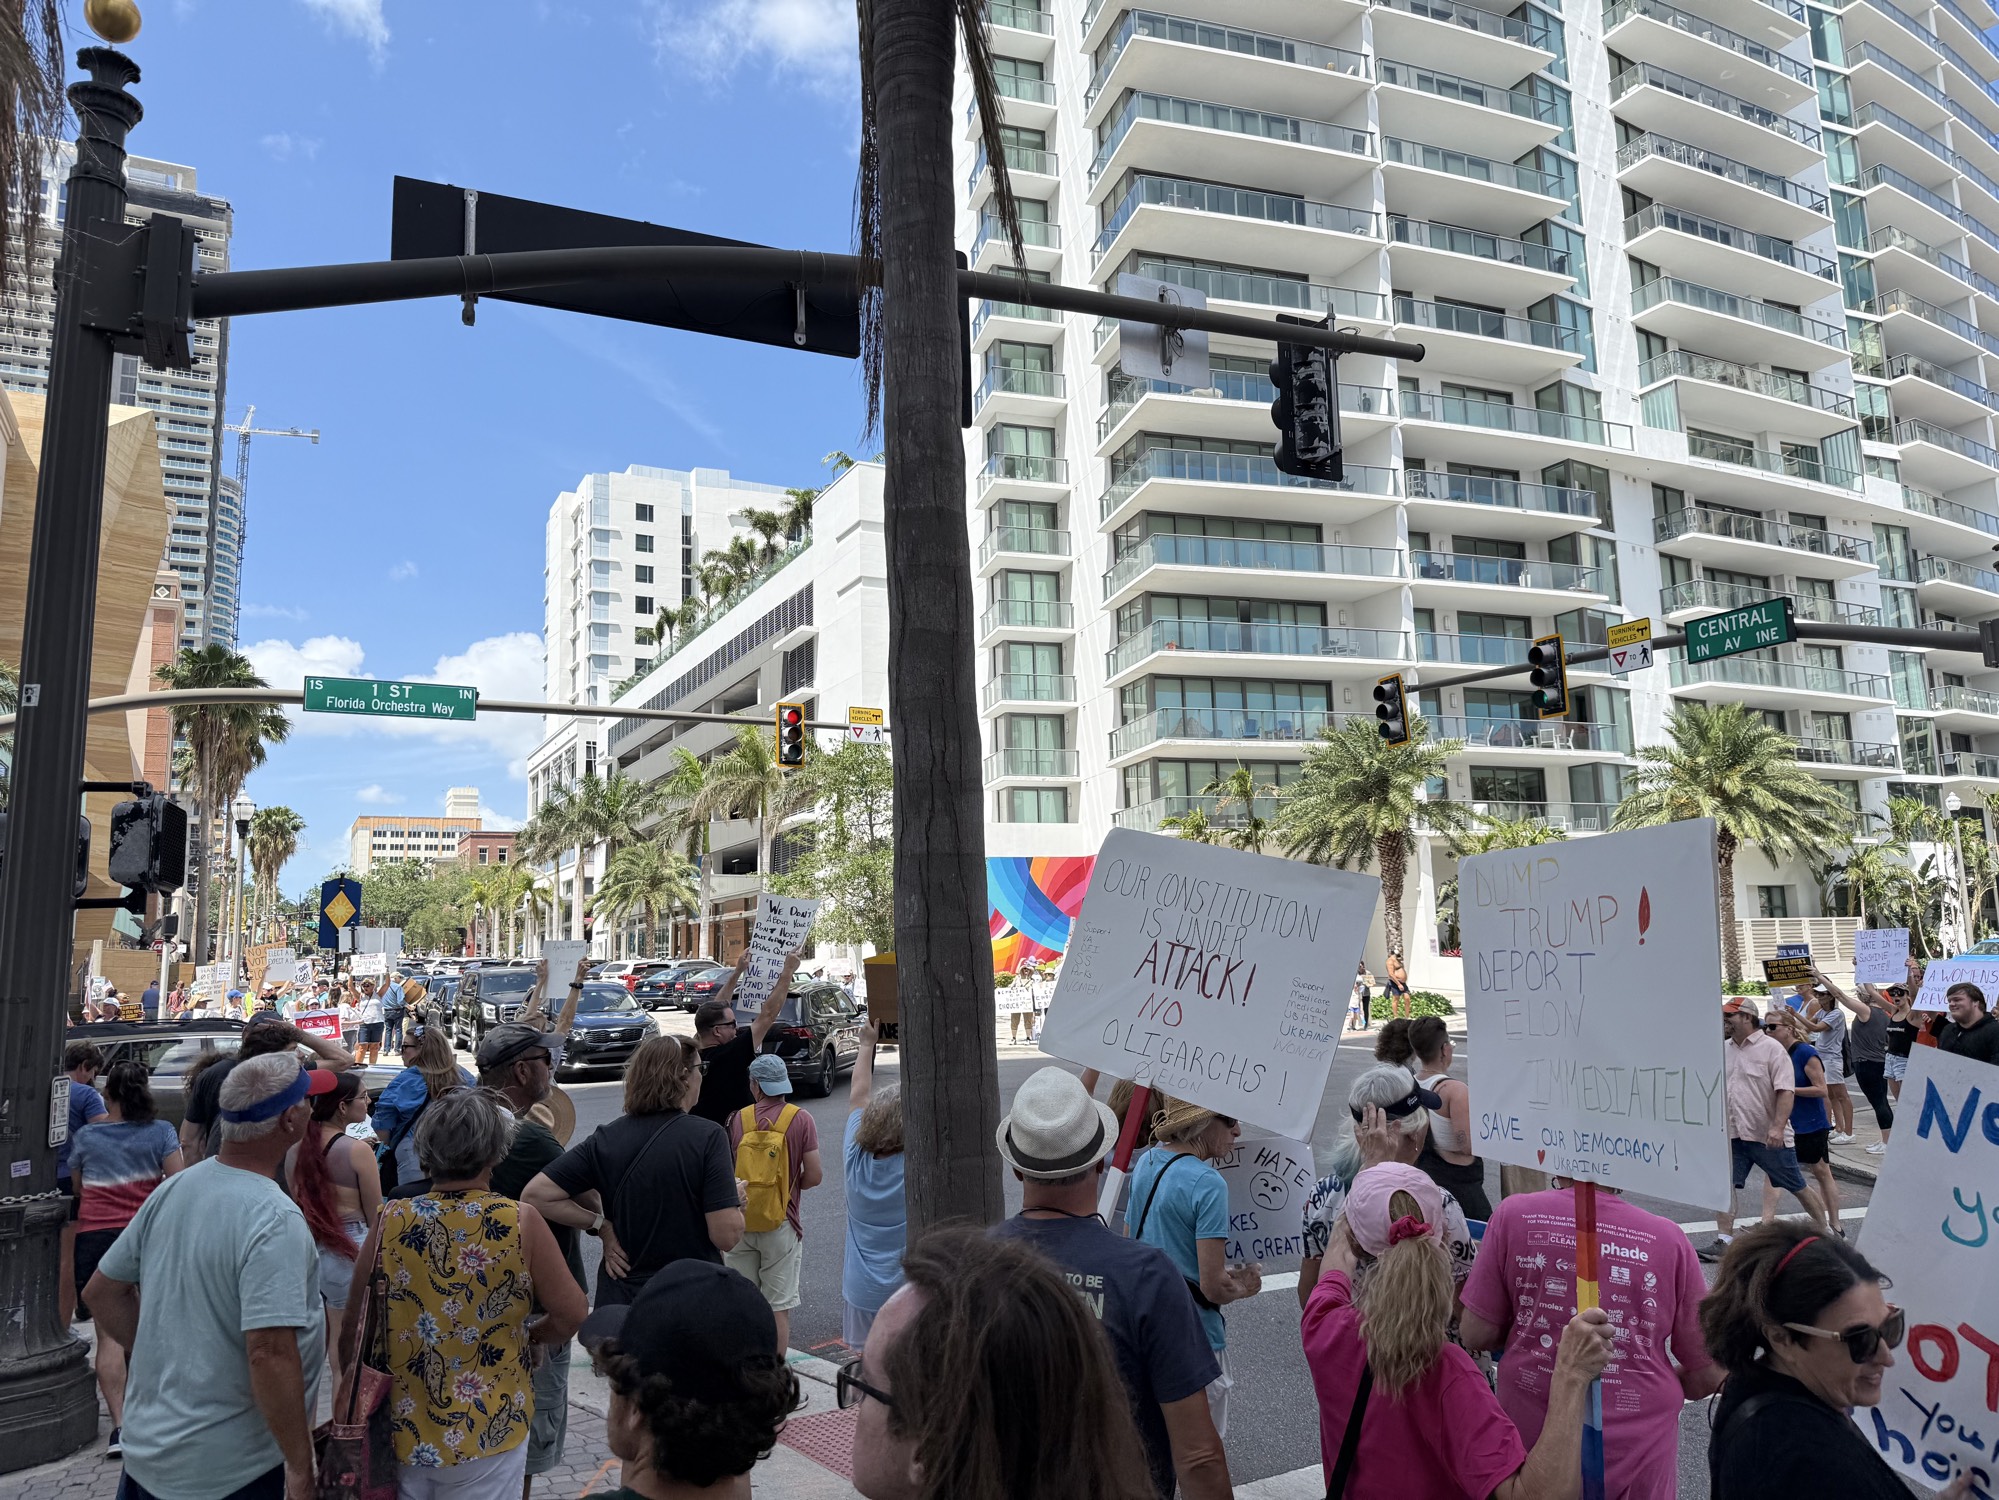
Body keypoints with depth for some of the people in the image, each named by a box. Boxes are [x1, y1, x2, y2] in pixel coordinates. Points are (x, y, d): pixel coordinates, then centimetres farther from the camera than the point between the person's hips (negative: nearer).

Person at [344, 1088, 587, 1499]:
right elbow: (572, 1313, -11)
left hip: (402, 1431, 2)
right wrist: (531, 1336, 9)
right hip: (487, 1433, -2)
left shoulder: (390, 1221, -9)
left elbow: (353, 1328, 0)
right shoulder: (519, 1223, -15)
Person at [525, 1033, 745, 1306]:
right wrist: (737, 1202, 1)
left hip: (620, 1298, 3)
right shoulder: (708, 1136, -17)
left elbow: (534, 1195, -8)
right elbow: (726, 1235, -20)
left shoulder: (605, 1139, -5)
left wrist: (600, 1224, -2)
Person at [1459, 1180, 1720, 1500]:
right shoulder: (1669, 1238, -11)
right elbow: (1707, 1376, -3)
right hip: (1638, 1447, 0)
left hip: (1531, 1434, 0)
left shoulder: (1515, 1215, -12)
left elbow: (1476, 1334, -8)